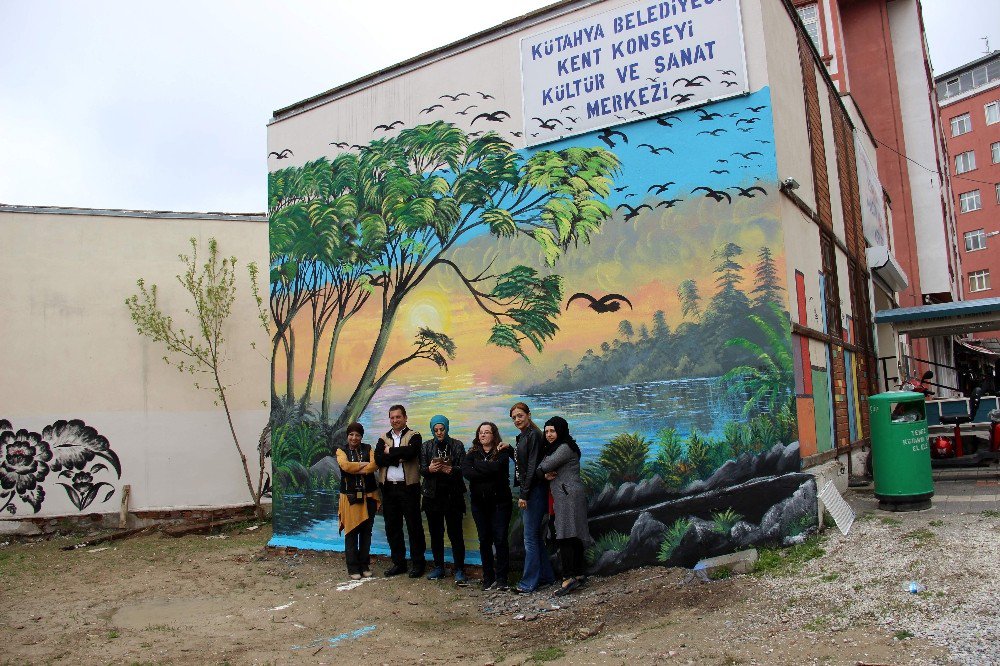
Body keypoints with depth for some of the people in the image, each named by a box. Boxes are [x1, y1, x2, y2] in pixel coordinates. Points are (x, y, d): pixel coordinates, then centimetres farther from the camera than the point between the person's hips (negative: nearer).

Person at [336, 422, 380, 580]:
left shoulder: (368, 449, 8)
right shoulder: (341, 451, 5)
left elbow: (375, 465, -10)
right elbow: (345, 466, -15)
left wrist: (355, 469, -14)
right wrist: (364, 464, -10)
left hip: (368, 496, 2)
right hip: (350, 497, -2)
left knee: (366, 532, 7)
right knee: (351, 533, -3)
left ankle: (365, 566, 17)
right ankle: (353, 569, 5)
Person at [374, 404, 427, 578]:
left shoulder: (414, 436, 1)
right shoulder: (383, 438, 13)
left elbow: (411, 451, -21)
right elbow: (378, 458, -5)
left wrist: (390, 451, -9)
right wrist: (399, 457, -16)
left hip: (408, 487, -4)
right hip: (388, 487, 4)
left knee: (414, 526, 0)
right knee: (392, 527, 10)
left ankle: (418, 562, 10)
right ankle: (398, 562, 21)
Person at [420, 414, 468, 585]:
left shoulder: (457, 445, 2)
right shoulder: (427, 446, 8)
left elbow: (464, 468, -5)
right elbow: (421, 469, 2)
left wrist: (450, 469, -25)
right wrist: (430, 469, -20)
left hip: (453, 495, -3)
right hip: (432, 495, 3)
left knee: (455, 533, -5)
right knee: (435, 533, 9)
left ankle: (459, 570, -1)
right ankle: (438, 567, 20)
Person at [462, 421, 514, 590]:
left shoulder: (502, 452, -1)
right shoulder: (473, 453, 8)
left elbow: (495, 467, -22)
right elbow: (465, 471, -11)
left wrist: (477, 465, -9)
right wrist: (488, 473, -20)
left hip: (500, 501, -3)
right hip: (479, 502, 3)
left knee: (500, 539, -6)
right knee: (485, 540, 5)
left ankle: (501, 579, 2)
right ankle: (488, 578, 14)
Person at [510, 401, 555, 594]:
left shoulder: (534, 435, -12)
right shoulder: (522, 437, 16)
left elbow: (532, 466, -18)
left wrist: (524, 495, -19)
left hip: (534, 491, -10)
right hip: (526, 492, 10)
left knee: (530, 538, -5)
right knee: (535, 536, 15)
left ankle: (529, 583, 1)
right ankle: (546, 576, 24)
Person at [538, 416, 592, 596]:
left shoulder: (565, 448, -10)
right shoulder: (553, 448, 21)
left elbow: (543, 466, -15)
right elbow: (542, 468, 15)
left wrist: (543, 470, 7)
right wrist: (545, 475, -7)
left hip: (569, 495, -10)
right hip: (563, 496, 10)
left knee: (565, 536, -14)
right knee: (573, 536, 10)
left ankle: (569, 577, -17)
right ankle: (579, 574, 14)